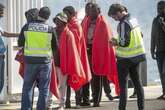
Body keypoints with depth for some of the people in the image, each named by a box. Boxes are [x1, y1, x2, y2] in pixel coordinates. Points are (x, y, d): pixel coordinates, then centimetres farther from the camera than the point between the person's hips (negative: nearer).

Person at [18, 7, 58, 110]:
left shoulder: (27, 27, -2)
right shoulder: (50, 29, -5)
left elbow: (20, 44, 5)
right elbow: (55, 47, 4)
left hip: (30, 60, 1)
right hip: (45, 61, -1)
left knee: (27, 87, 10)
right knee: (44, 89, 7)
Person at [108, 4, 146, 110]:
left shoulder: (124, 23, -18)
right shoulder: (134, 20, 7)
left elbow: (124, 42, -23)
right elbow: (140, 35, 16)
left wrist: (116, 42, -4)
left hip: (126, 57, -8)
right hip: (137, 55, 8)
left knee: (123, 83, -2)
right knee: (137, 81, 14)